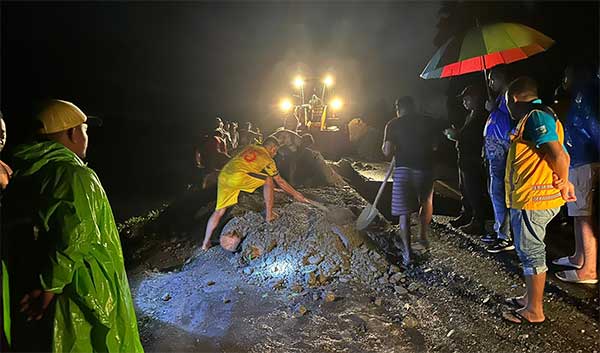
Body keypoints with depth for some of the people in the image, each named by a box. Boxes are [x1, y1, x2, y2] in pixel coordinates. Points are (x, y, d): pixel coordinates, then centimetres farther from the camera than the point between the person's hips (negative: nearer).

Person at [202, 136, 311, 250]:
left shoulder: (250, 147, 27)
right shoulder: (268, 159, 9)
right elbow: (280, 182, 15)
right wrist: (296, 195, 26)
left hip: (223, 176, 7)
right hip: (238, 176, -7)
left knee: (219, 211, 16)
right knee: (268, 180, 10)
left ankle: (206, 243, 18)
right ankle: (269, 215, 11)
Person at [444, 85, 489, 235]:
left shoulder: (481, 115, -14)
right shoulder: (472, 114, 19)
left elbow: (473, 137, -23)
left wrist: (456, 135, -15)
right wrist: (455, 134, 7)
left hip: (473, 161, -11)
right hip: (465, 159, 11)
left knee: (474, 192, -6)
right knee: (465, 190, 18)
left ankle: (478, 223, 2)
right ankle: (466, 216, 31)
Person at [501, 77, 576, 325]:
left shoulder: (536, 116, -16)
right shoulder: (533, 117, 16)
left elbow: (560, 156, -24)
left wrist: (563, 185, -10)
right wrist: (562, 183, 10)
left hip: (533, 199, -10)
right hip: (527, 198, 10)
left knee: (531, 253, -1)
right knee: (528, 251, 20)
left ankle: (534, 311, 12)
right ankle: (529, 298, 34)